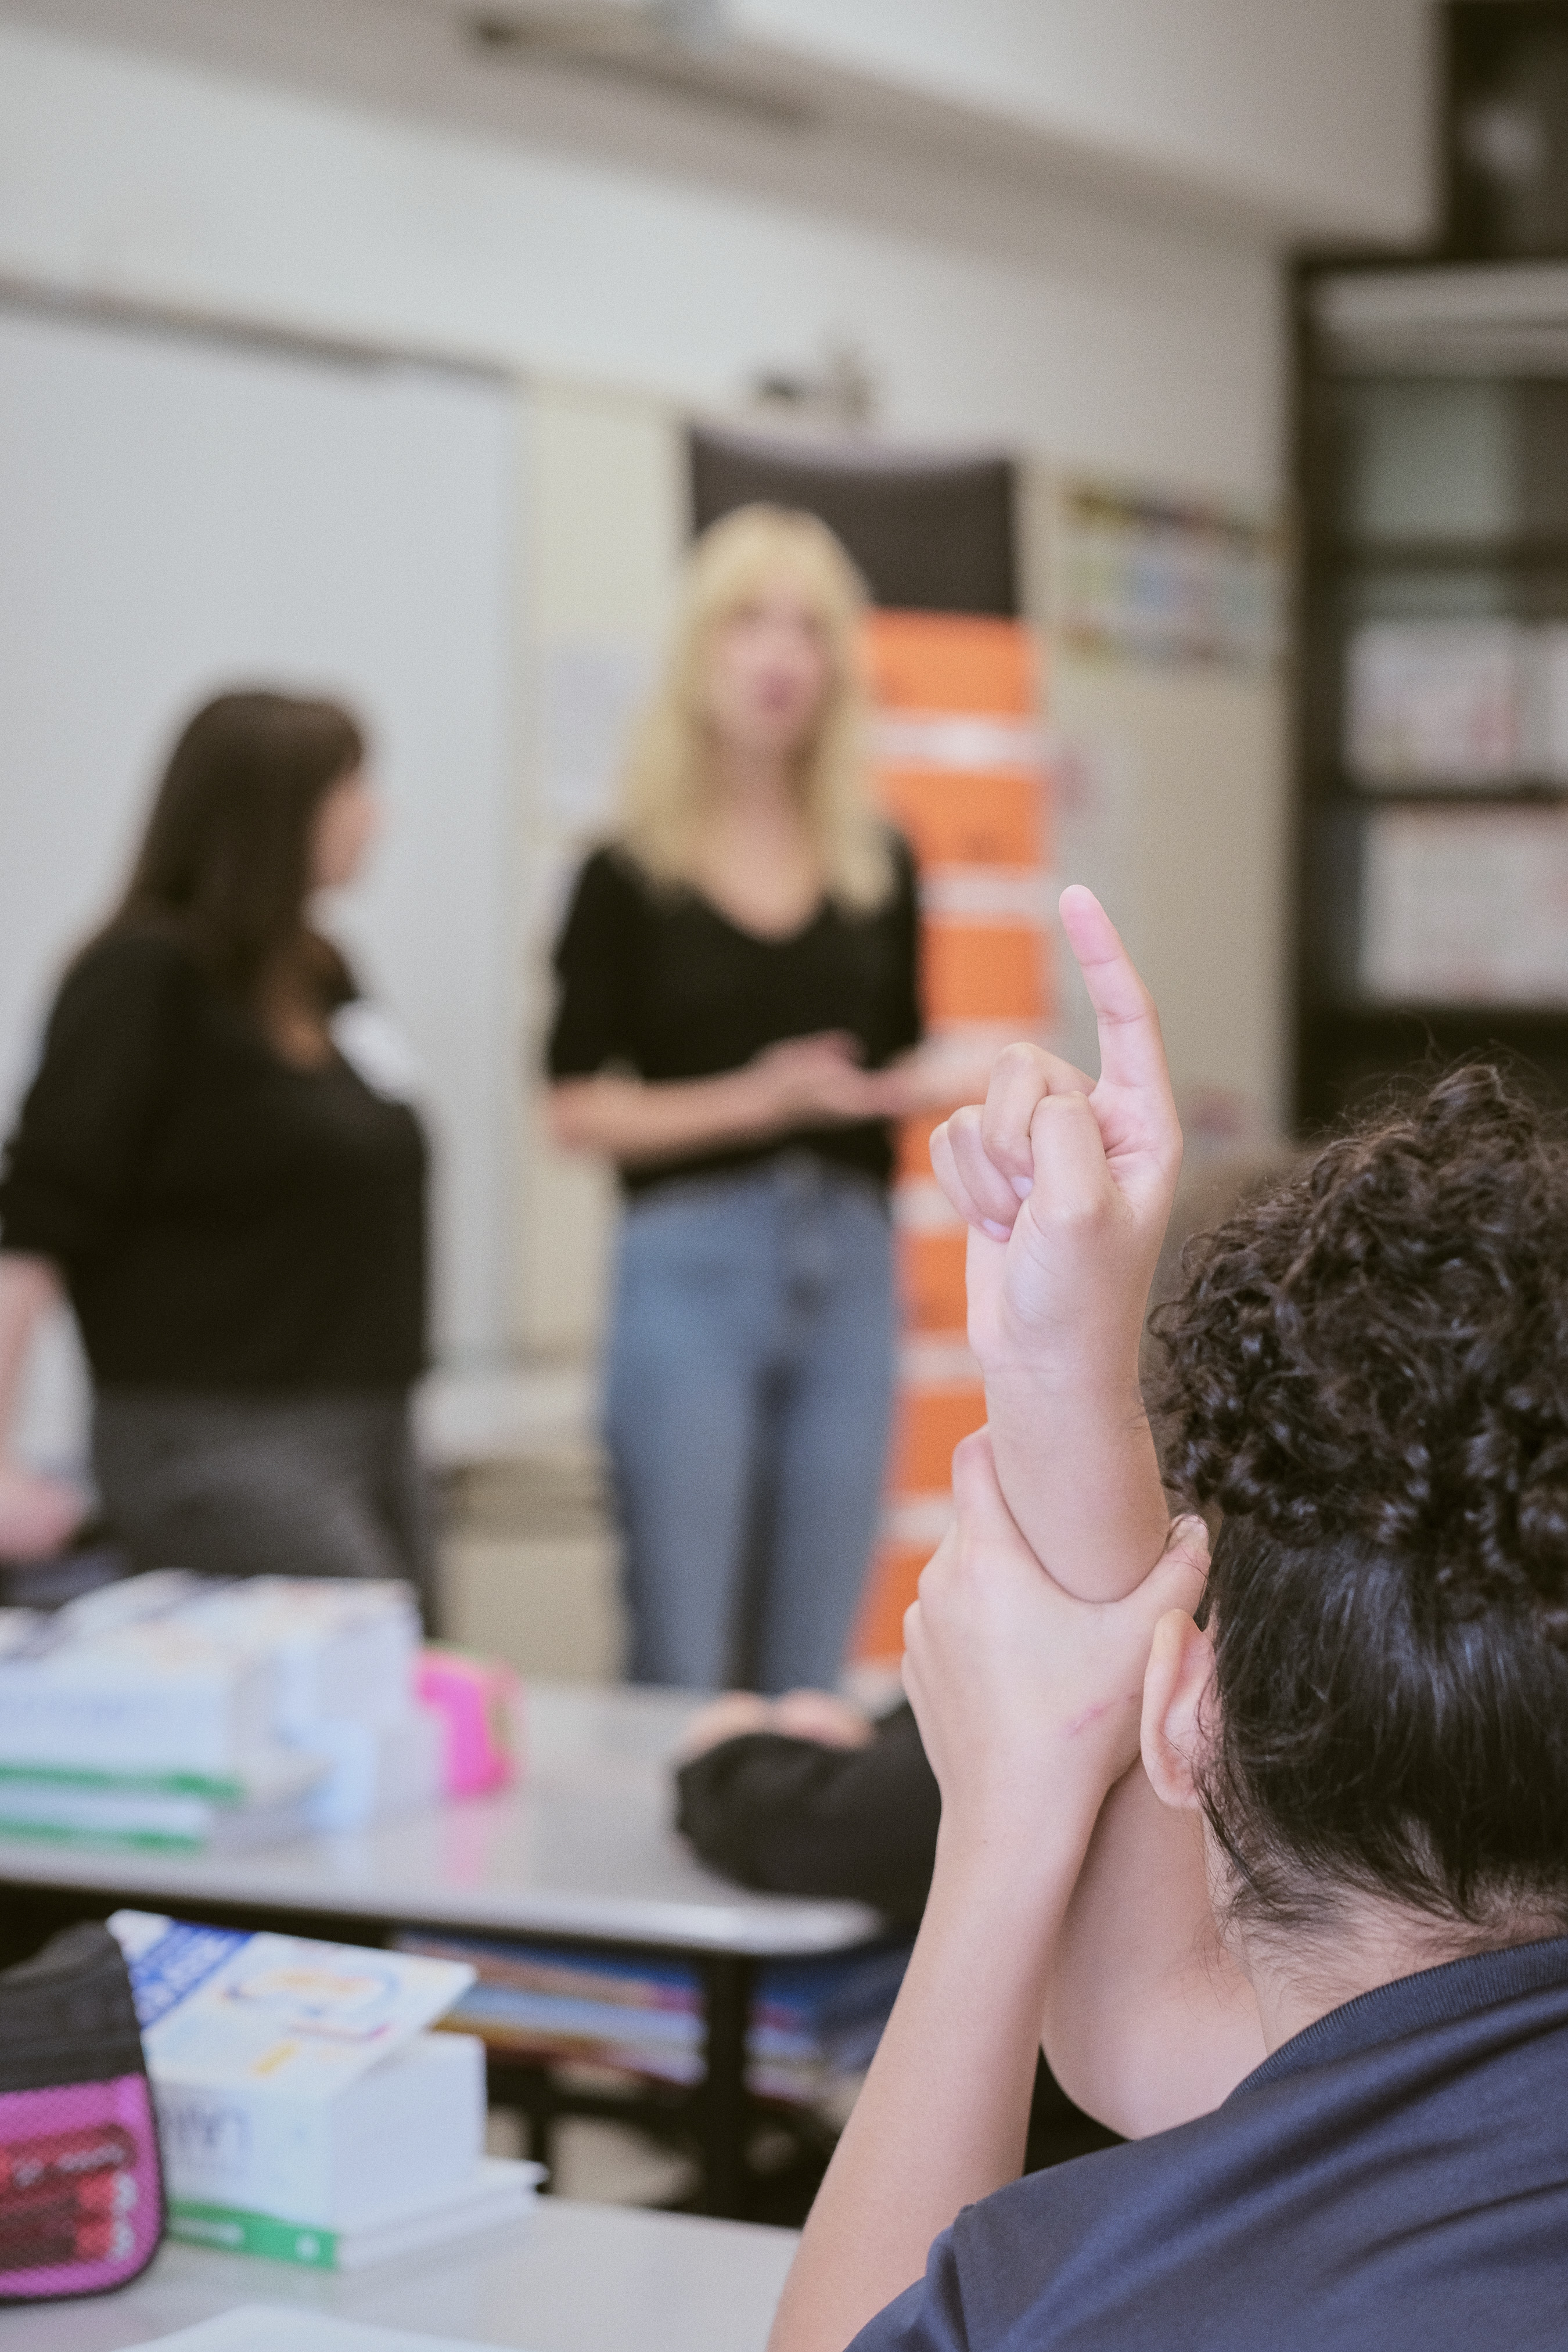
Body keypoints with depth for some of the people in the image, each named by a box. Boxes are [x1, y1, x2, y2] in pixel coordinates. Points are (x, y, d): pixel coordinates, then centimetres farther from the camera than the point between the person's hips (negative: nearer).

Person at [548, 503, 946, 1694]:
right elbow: (579, 1110, -4)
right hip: (695, 1267, -4)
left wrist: (911, 1086, -5)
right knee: (683, 1662, -3)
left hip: (848, 1267, 4)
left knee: (812, 1667, 6)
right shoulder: (631, 874, -1)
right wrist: (753, 1101, -16)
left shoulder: (879, 866, 11)